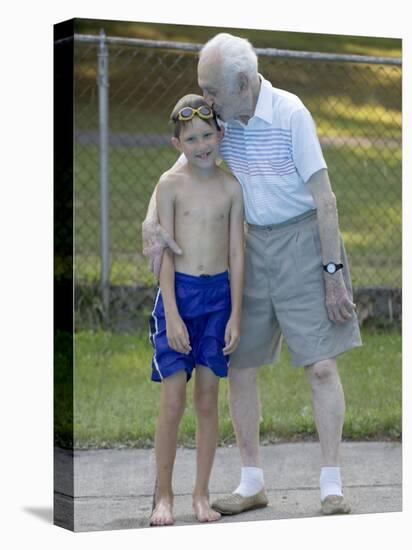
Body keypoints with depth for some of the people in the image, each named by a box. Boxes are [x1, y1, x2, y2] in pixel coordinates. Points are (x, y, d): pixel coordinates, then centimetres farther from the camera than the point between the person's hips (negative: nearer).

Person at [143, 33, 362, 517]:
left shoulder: (290, 113, -17)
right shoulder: (221, 119, 0)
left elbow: (324, 197, -16)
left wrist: (332, 272, -16)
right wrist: (151, 223, -13)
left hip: (302, 240, -6)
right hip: (252, 246, 6)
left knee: (321, 365, -8)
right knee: (239, 364, 5)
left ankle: (331, 486, -1)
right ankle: (251, 483, 15)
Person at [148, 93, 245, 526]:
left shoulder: (231, 187, 2)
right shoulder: (171, 184, -5)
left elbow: (236, 254, 4)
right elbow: (166, 252, -7)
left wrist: (236, 314, 0)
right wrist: (172, 315, -12)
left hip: (218, 294, 2)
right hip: (179, 291, -2)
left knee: (207, 398, 7)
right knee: (173, 401, -3)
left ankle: (201, 494, 15)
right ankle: (163, 496, 9)